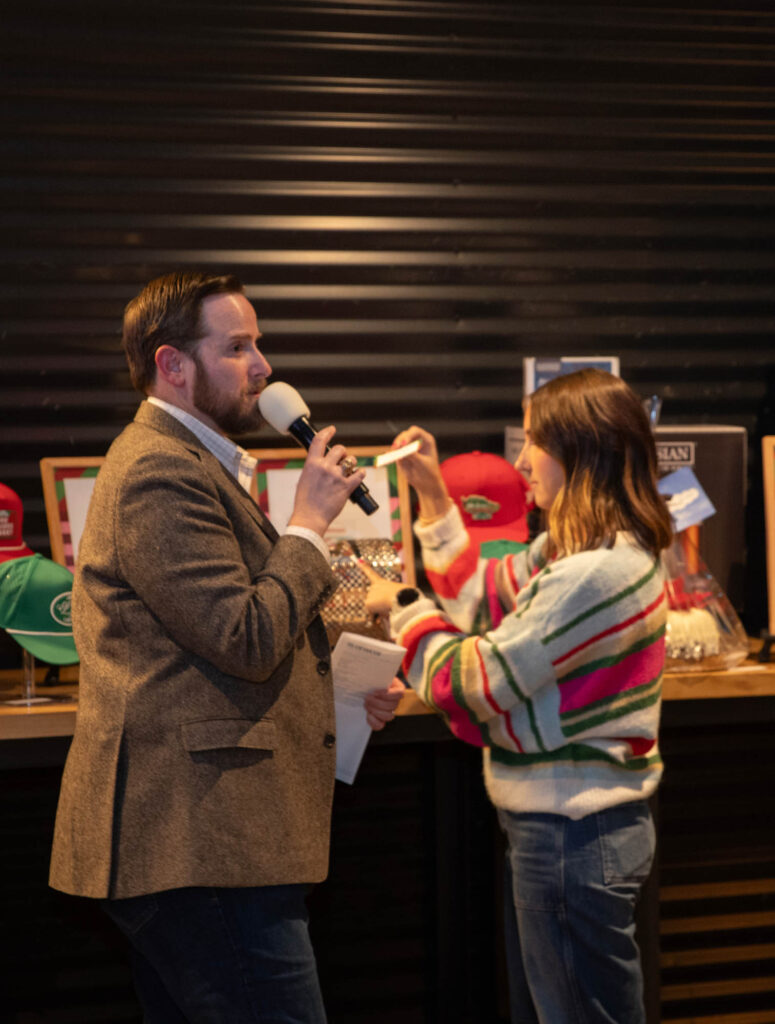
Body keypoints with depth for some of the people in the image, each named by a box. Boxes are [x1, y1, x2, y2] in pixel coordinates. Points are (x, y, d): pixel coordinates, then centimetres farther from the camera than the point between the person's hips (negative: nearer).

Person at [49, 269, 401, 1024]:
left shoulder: (183, 461, 21)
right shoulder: (159, 473, -15)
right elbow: (246, 640, -21)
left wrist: (339, 683, 15)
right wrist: (310, 523, -9)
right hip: (200, 844, -11)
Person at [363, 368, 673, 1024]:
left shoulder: (595, 573, -24)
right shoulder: (569, 548, 8)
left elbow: (477, 681, -19)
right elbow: (484, 602, 17)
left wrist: (404, 608, -3)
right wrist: (433, 497, 14)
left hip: (574, 838, -10)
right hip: (554, 825, 10)